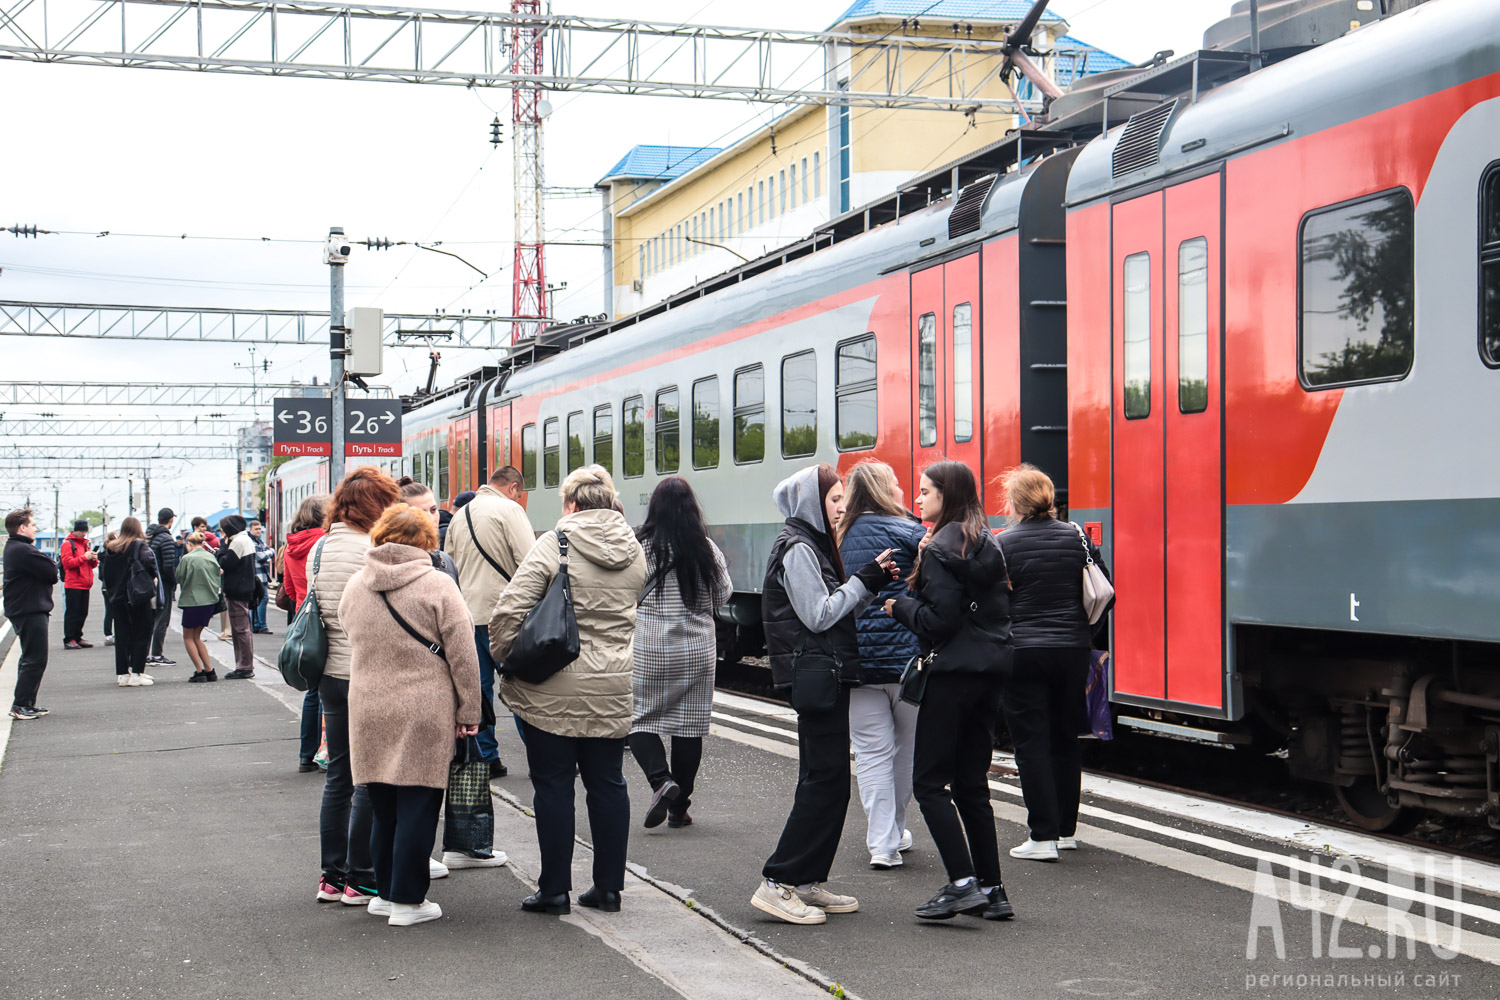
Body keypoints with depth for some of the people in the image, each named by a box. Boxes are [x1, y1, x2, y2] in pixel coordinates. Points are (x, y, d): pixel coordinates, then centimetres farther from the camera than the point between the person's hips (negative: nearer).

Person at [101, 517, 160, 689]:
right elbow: (148, 561, -26)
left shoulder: (111, 549, 9)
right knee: (141, 635, 0)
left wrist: (113, 590, 16)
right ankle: (136, 673, -4)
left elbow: (104, 574, 8)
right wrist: (153, 577, -11)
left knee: (122, 636, 10)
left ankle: (122, 673, 11)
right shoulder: (139, 545, -8)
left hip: (118, 598, 6)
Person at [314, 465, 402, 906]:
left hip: (330, 672, 7)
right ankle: (361, 878, 5)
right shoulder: (375, 549, -15)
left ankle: (332, 876, 18)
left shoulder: (320, 548, 8)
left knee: (338, 777, 14)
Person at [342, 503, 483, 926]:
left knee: (383, 808, 15)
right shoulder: (437, 585, -8)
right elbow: (462, 656, -7)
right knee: (417, 807, 2)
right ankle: (407, 901, 5)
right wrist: (468, 711, 0)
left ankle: (386, 892, 24)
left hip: (367, 712, 5)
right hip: (423, 714, -5)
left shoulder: (354, 586, 8)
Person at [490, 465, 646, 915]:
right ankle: (609, 886, 17)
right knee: (607, 784, 12)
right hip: (612, 688, 5)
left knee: (553, 785, 4)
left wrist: (503, 658, -2)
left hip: (554, 688, -5)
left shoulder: (553, 545, -11)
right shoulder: (634, 551, 6)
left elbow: (510, 611, -16)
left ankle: (554, 889, 9)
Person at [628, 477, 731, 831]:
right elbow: (722, 596, 9)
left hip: (648, 649, -2)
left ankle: (661, 778, -15)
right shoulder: (707, 549, -3)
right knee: (690, 724, 8)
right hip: (698, 650, 2)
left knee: (640, 717, 8)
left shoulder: (640, 547, -10)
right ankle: (679, 806, 12)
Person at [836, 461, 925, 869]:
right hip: (906, 654, -3)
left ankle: (882, 844, 0)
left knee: (872, 753, 5)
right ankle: (895, 832, 28)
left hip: (856, 661, 3)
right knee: (907, 749, 16)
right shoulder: (908, 532, -7)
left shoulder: (842, 539, 6)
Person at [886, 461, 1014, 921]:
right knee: (972, 783, 12)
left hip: (954, 672, -8)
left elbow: (940, 621, -17)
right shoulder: (988, 545, 14)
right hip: (992, 670, 8)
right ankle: (992, 890, 11)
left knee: (930, 781, -3)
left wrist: (900, 606, -2)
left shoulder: (940, 550, -12)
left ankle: (963, 884, -11)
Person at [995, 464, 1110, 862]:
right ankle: (1066, 830, 21)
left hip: (1024, 653, -4)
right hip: (1073, 651, 4)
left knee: (1032, 744, 0)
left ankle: (1043, 837, -2)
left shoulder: (1004, 545, -7)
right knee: (1065, 740, 14)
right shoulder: (1076, 536, 3)